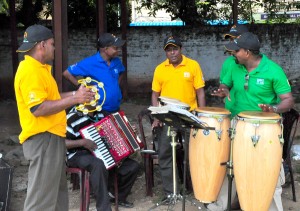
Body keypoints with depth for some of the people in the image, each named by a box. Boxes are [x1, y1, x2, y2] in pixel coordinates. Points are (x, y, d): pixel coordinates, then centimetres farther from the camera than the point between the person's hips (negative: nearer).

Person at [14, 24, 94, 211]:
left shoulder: (39, 68, 14)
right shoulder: (30, 71, -19)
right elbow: (39, 108, -27)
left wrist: (75, 94, 11)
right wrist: (74, 99, -22)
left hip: (51, 137, 11)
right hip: (42, 139, -11)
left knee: (57, 191, 20)